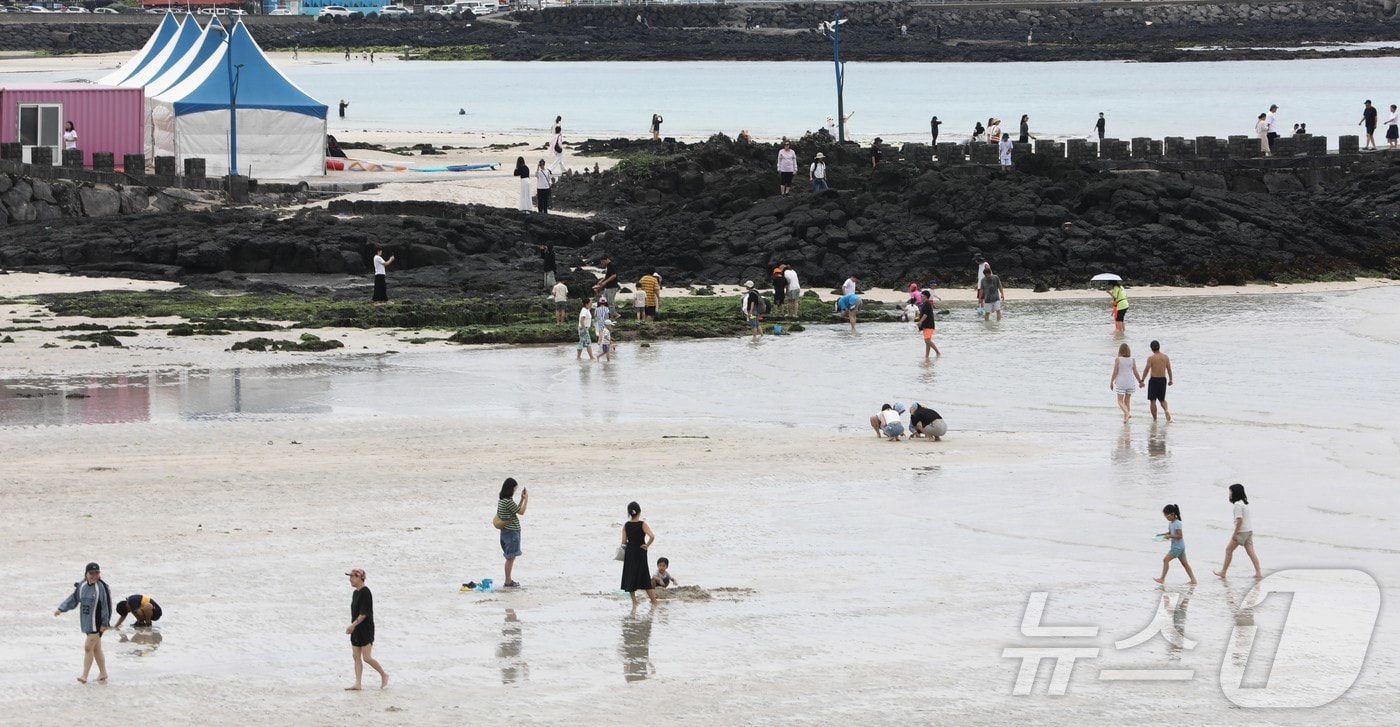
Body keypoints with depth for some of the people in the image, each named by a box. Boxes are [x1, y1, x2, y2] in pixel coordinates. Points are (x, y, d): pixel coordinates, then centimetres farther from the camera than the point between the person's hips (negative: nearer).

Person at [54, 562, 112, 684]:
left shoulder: (101, 587, -14)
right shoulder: (82, 586, 5)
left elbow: (106, 605, -13)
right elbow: (73, 599, 13)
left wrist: (105, 623, -13)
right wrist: (61, 608, 4)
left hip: (97, 622, -7)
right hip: (86, 621, 7)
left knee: (88, 647, -11)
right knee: (96, 649, 15)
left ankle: (85, 676, -8)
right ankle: (103, 673, 27)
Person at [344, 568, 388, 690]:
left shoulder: (365, 593, -16)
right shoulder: (356, 593, 11)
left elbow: (364, 613, -20)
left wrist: (353, 625, -21)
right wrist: (353, 626, 14)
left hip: (366, 629, -9)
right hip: (357, 630, 9)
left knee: (367, 657, -8)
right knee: (356, 657, 6)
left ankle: (384, 675, 11)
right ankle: (357, 684, 6)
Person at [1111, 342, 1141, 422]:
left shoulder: (1118, 360, -9)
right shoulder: (1132, 360, -2)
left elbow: (1115, 372, -8)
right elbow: (1135, 372, 1)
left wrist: (1111, 382, 3)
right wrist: (1140, 381, 14)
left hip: (1121, 382, -3)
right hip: (1130, 382, 3)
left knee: (1120, 401, 0)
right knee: (1127, 400, 17)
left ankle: (1127, 413, -23)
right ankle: (1126, 416, 19)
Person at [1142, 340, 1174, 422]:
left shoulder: (1151, 358, -12)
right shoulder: (1165, 357, 1)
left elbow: (1146, 370, -12)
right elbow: (1169, 369, 6)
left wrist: (1142, 380, -2)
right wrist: (1170, 380, 18)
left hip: (1154, 379, -4)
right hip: (1163, 379, 4)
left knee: (1152, 400, 7)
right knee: (1162, 399, 18)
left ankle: (1154, 418, 8)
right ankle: (1166, 410, -11)